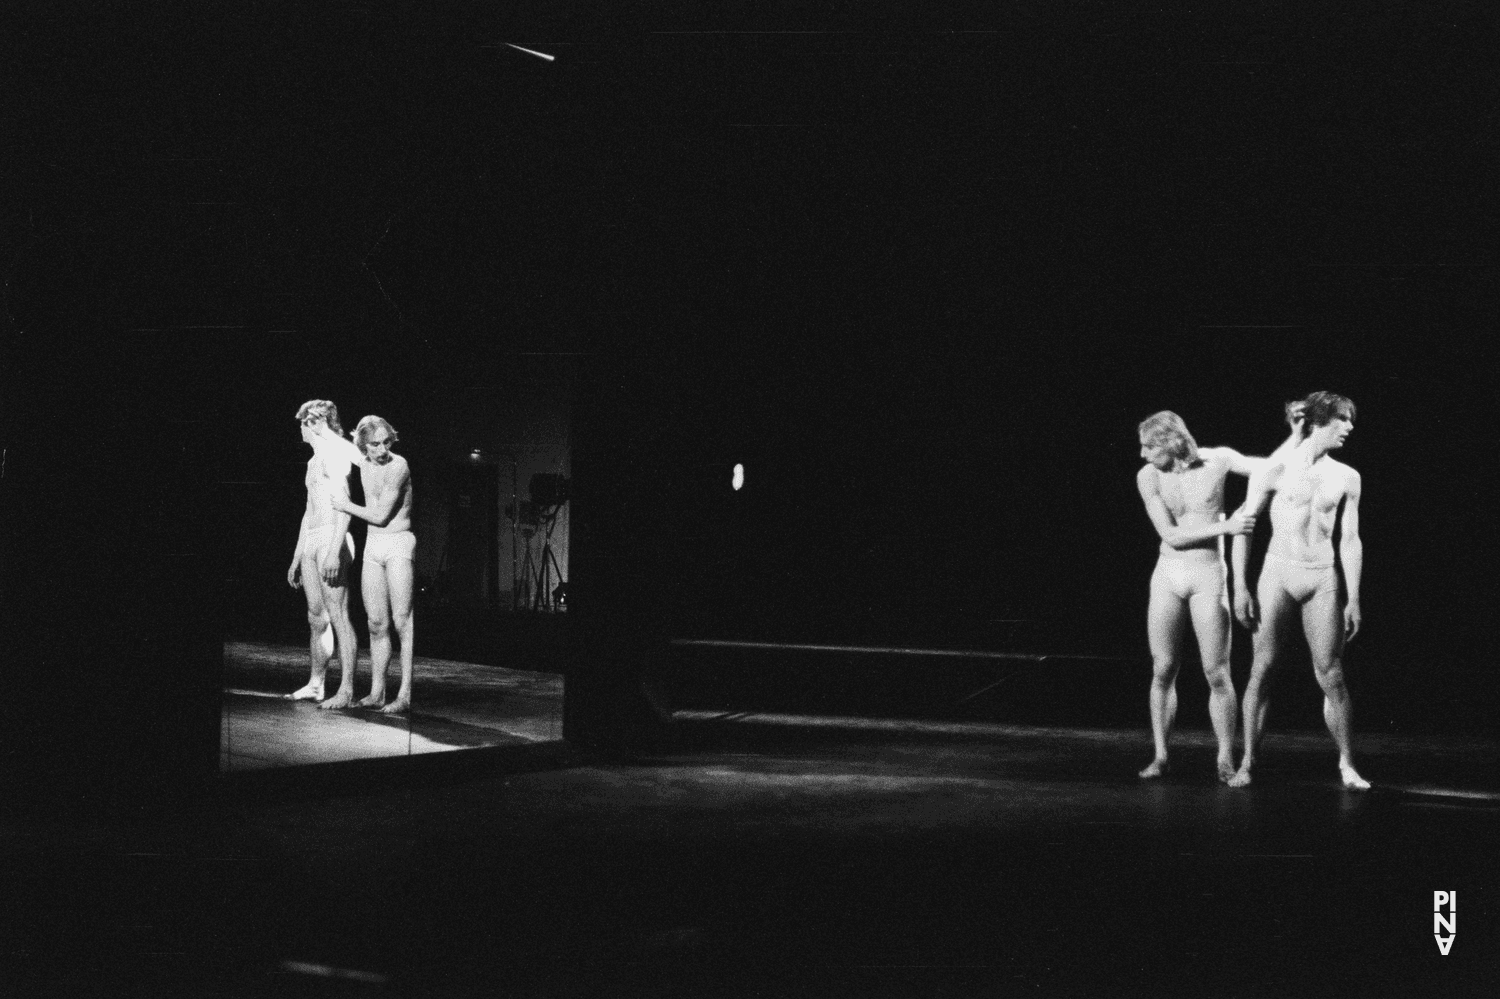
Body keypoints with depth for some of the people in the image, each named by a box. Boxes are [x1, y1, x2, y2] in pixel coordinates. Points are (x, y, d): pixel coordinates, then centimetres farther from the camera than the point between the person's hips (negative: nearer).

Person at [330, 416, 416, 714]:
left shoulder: (398, 466, -14)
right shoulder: (364, 466, 8)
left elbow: (380, 515, -14)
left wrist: (345, 506, -4)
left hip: (399, 545, -7)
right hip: (372, 546, 7)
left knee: (402, 620, -11)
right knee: (376, 623, 6)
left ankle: (405, 694, -14)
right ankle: (376, 692, 10)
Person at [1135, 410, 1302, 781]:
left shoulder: (1218, 459, -7)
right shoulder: (1148, 476, -6)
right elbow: (1170, 535, -11)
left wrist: (1298, 432, -13)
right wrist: (1225, 527, -19)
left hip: (1209, 579, -2)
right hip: (1167, 578, 2)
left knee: (1217, 673, -2)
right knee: (1162, 670, 3)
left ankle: (1226, 759, 8)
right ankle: (1160, 756, 12)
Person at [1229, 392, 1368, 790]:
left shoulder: (1346, 478, 8)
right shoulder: (1276, 469, -2)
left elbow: (1351, 541, 10)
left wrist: (1353, 599, 5)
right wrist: (1241, 587, -6)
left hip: (1323, 580, 2)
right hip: (1277, 573, -2)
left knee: (1331, 675, 0)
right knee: (1262, 669, -3)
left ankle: (1346, 764, 10)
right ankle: (1247, 762, 3)